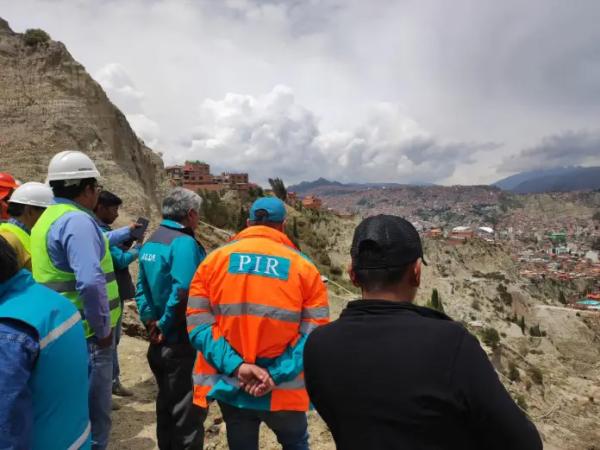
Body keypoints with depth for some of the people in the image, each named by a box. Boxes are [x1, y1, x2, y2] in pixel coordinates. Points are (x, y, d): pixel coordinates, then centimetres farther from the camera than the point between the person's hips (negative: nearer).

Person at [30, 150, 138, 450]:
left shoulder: (50, 219, 12)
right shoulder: (77, 220, -20)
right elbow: (90, 282, -33)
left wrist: (128, 231, 39)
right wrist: (103, 329, -19)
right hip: (86, 337, -10)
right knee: (93, 415, 5)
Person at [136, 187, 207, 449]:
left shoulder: (150, 242, 9)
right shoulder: (184, 242, -19)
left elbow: (142, 287, 10)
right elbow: (182, 293, -28)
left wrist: (150, 320, 4)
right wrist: (165, 326, -15)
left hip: (159, 341, 9)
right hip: (182, 341, -9)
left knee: (166, 403, 22)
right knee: (188, 410, 5)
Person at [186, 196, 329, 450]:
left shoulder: (215, 259, -1)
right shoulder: (304, 267, -5)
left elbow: (197, 323, -7)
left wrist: (236, 366, -12)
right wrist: (277, 375, -13)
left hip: (230, 386, 2)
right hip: (284, 390, -1)